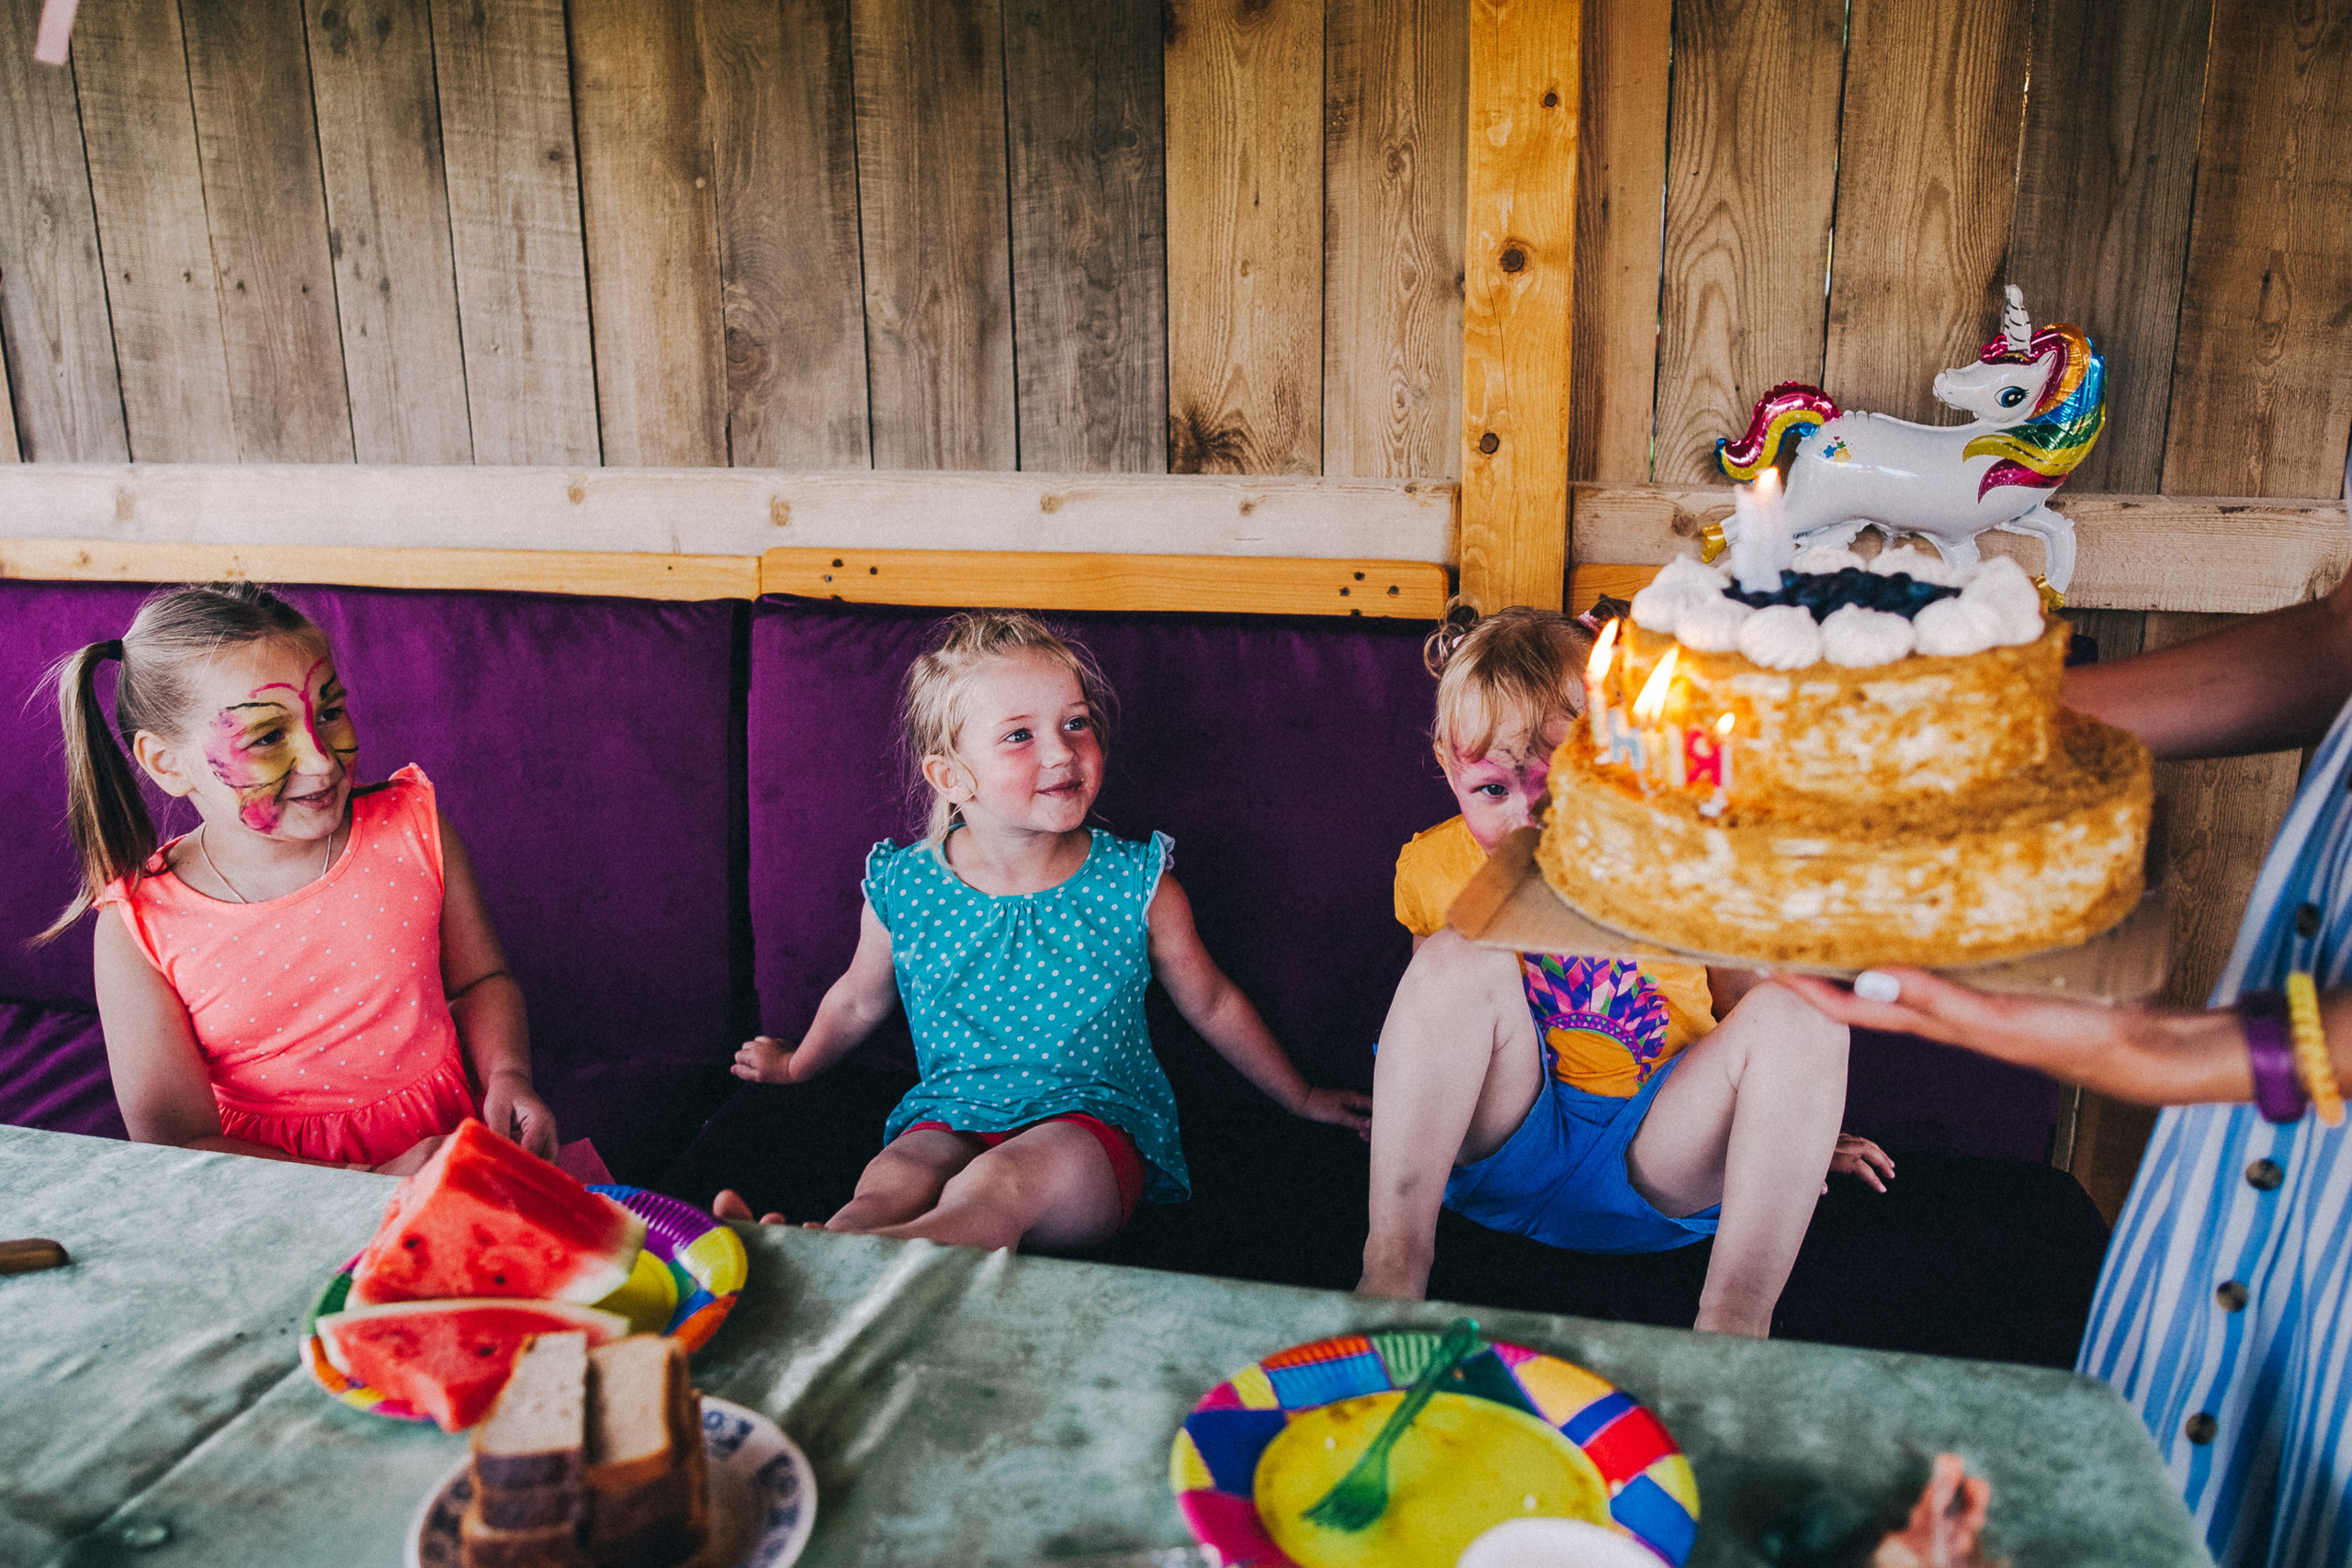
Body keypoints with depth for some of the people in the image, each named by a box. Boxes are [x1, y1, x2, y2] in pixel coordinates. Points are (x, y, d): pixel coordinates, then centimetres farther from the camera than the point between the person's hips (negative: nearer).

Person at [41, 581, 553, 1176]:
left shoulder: (411, 826, -1)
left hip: (448, 1145, 0)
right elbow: (177, 1140, -10)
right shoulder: (141, 929, -7)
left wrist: (506, 1076, -8)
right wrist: (380, 1184, -22)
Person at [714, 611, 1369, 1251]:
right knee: (887, 1187, -32)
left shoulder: (1136, 883, -6)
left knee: (1001, 1183, -36)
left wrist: (1299, 1098, 22)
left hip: (1093, 1115, -2)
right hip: (950, 1116, 3)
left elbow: (1210, 1004, 11)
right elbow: (859, 1001, 19)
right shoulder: (902, 887, -4)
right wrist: (797, 1063, 37)